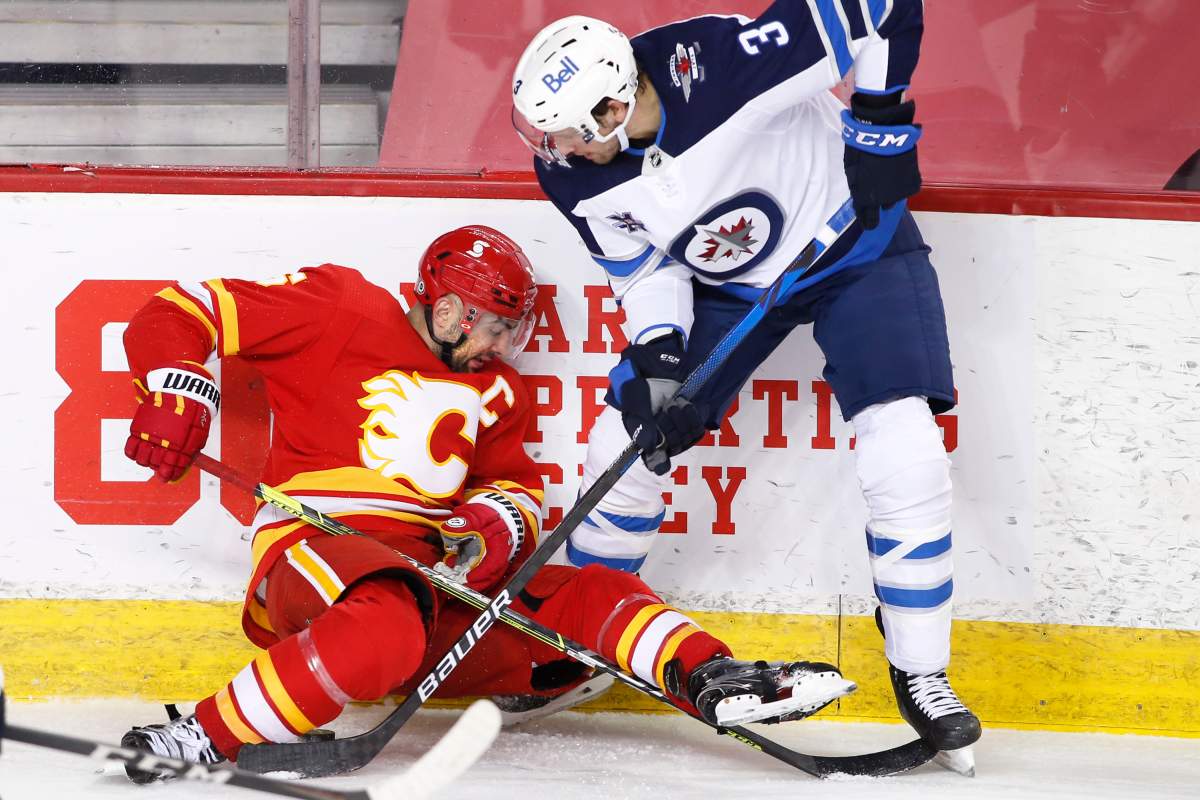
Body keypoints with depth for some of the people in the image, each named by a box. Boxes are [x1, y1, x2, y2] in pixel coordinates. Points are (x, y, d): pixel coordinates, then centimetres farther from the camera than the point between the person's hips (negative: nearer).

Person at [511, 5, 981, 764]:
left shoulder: (729, 63, -38)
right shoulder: (573, 170, -19)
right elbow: (643, 264, -5)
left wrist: (879, 121, -28)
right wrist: (656, 352, -20)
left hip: (853, 238, -5)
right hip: (726, 278, 5)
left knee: (905, 456, -19)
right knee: (626, 442, 1)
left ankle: (921, 674, -4)